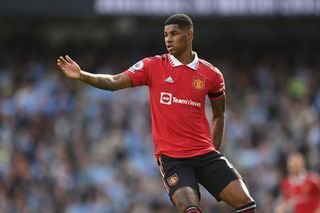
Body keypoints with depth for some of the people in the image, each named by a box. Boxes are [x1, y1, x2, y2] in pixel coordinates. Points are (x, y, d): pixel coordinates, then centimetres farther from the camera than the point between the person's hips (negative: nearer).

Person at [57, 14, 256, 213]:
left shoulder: (211, 75, 5)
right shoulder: (153, 66, 1)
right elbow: (114, 82, -8)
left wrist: (214, 151, 13)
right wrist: (82, 75, -22)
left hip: (205, 153, 3)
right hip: (170, 157, -3)